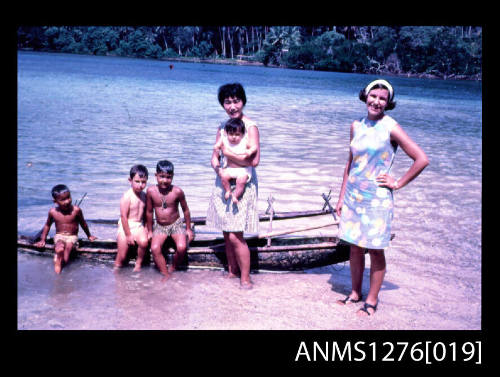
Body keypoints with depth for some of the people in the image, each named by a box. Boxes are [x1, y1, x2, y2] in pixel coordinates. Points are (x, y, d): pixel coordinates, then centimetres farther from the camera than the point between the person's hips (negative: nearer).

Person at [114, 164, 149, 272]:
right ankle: (116, 269, 27)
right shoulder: (127, 196, -16)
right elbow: (123, 216, -17)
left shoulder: (144, 195, 3)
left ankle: (138, 263, -3)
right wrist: (128, 235, -15)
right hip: (126, 226, -4)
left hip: (139, 225, 4)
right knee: (122, 257, -3)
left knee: (144, 242, -27)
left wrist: (146, 228, 7)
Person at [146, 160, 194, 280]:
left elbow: (185, 210, -1)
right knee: (155, 248, -24)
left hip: (176, 224, -1)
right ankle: (166, 274, -9)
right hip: (160, 226, 2)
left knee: (182, 247, -26)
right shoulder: (151, 191, -11)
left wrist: (188, 229, 4)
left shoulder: (177, 191, -15)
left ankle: (173, 268, 4)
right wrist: (150, 231, 8)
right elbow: (149, 212, 3)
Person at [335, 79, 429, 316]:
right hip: (353, 196, 5)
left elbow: (422, 159, -12)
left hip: (376, 198, -5)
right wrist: (342, 196, 12)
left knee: (375, 250, 4)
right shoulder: (357, 126, 6)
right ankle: (355, 293, 28)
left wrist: (397, 183, -8)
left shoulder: (391, 128, -10)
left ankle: (372, 300, 17)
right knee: (355, 247, 13)